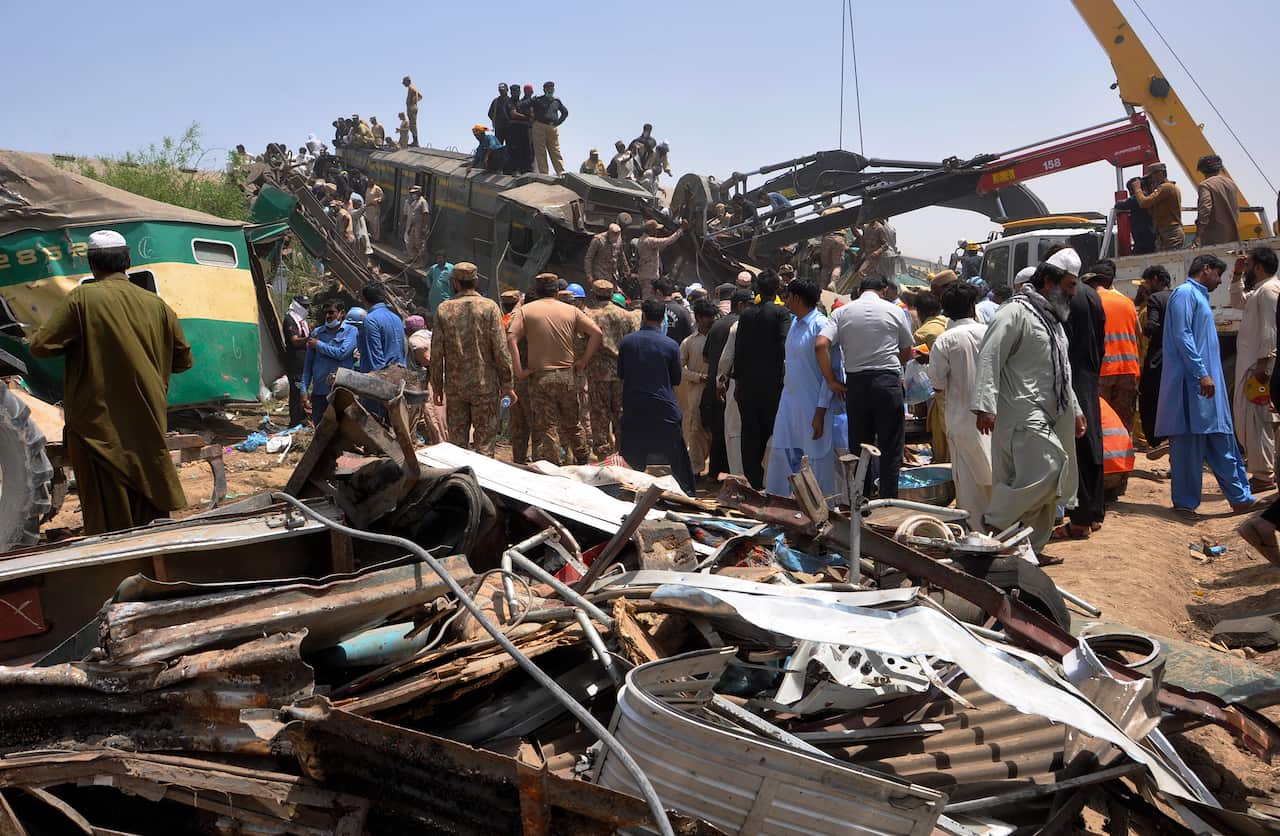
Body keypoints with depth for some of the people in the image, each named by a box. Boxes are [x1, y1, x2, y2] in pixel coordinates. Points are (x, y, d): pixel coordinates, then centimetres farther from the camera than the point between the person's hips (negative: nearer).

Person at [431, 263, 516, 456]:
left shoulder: (444, 309, 0)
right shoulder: (489, 307, -5)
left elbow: (437, 353, 0)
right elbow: (500, 350, -9)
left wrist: (437, 387, 9)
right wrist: (507, 384, -3)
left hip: (454, 386, 2)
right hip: (485, 385, -2)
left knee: (457, 442, 11)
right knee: (485, 441, 4)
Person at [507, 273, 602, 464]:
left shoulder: (525, 310, 0)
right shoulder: (570, 310, 5)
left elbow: (511, 338, -12)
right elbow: (596, 332, 0)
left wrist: (519, 371, -9)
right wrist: (584, 361, 4)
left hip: (540, 376, -2)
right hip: (567, 375, 3)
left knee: (542, 427, 3)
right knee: (572, 424, 17)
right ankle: (582, 463, 25)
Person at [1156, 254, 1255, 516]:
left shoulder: (1199, 297, 23)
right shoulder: (1185, 293, -7)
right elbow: (1182, 336, -17)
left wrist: (1208, 374, 16)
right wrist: (1202, 373, -21)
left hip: (1208, 382, 10)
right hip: (1192, 383, -10)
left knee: (1221, 442, 10)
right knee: (1189, 441, -6)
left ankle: (1240, 497, 13)